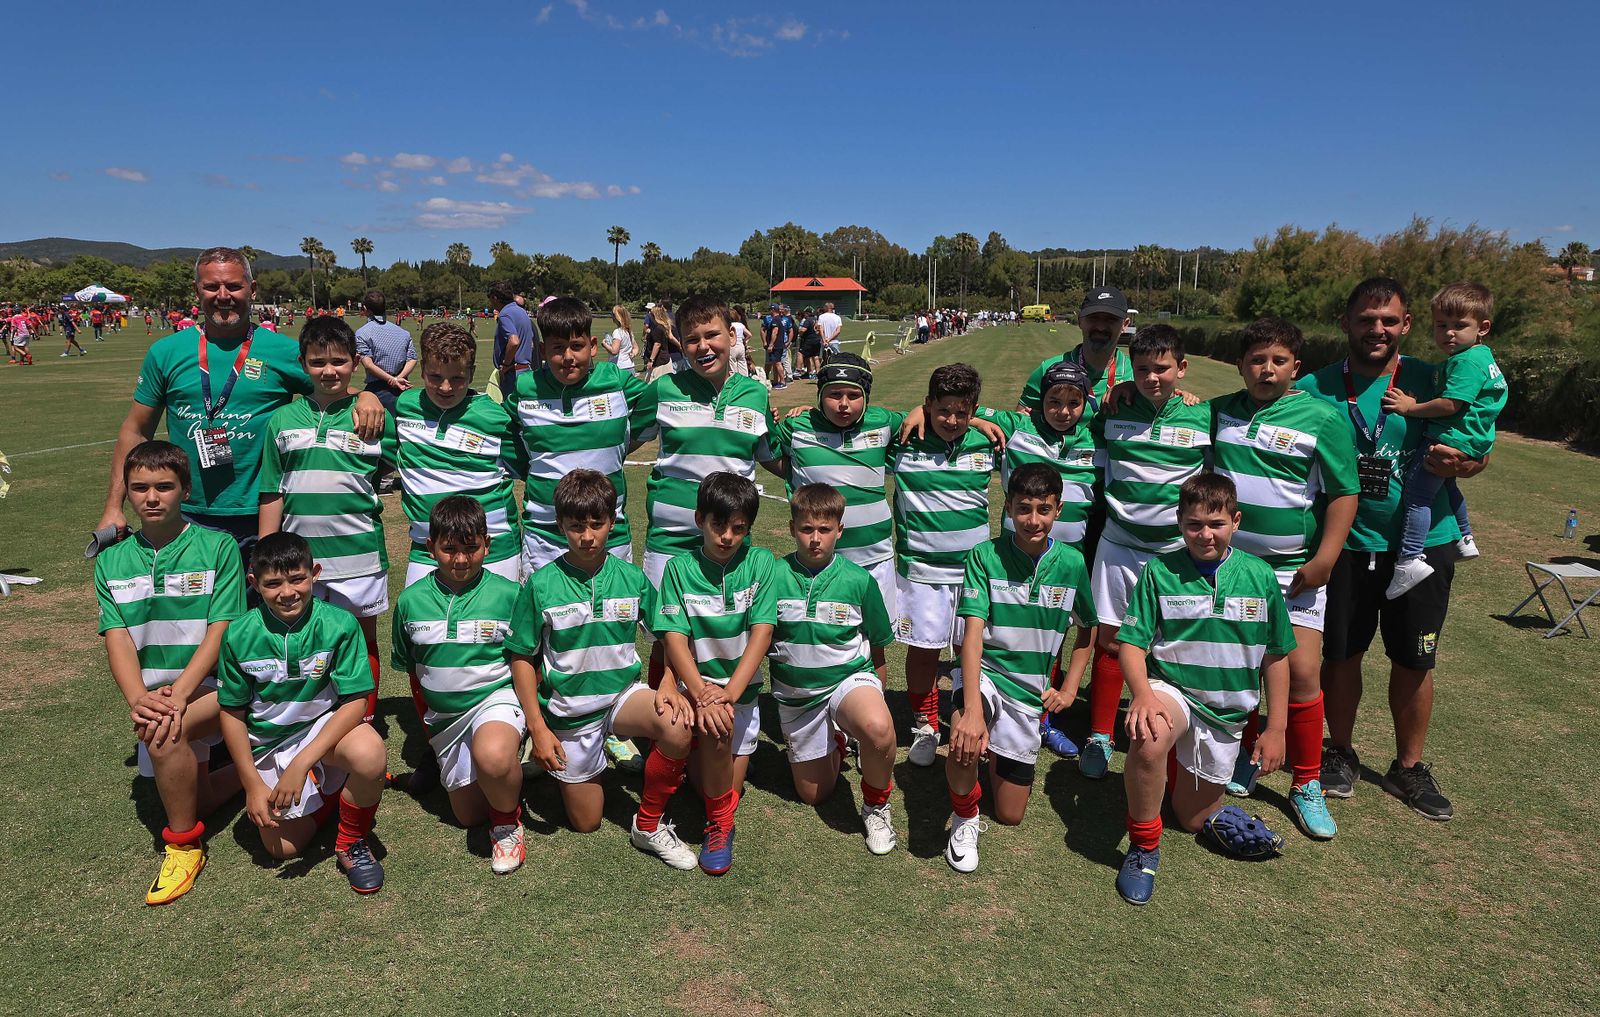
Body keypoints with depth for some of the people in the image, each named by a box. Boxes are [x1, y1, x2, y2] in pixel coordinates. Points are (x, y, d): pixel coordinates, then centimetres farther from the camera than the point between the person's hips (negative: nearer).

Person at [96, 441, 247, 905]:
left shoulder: (218, 548, -8)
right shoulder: (112, 562, 5)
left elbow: (220, 632, -13)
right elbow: (117, 638, -4)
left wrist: (178, 693, -25)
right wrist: (138, 698, -22)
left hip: (214, 686, -5)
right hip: (154, 693, 5)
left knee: (168, 734, -33)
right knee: (192, 800, 6)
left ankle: (184, 846, -11)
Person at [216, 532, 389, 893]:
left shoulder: (339, 625, -18)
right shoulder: (239, 636, -11)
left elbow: (355, 702, -19)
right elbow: (232, 713, -1)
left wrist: (302, 762, -27)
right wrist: (252, 784, -4)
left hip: (326, 727, -2)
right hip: (268, 745, 3)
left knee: (369, 753, -35)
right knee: (283, 847, -5)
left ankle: (352, 843, -7)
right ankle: (331, 792, 27)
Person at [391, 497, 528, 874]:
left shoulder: (507, 594, -10)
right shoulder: (412, 601, -3)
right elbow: (410, 669, 11)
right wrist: (426, 721, 16)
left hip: (497, 697, -4)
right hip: (444, 715, 5)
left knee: (491, 755, -39)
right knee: (469, 814, 11)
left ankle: (508, 818, -6)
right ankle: (507, 775, 43)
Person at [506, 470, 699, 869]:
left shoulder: (632, 578, -7)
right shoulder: (541, 585, -12)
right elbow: (522, 658, -5)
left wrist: (668, 685, -17)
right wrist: (538, 728, -10)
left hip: (623, 694, 1)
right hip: (567, 710, -1)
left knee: (679, 727, -31)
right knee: (585, 823, 9)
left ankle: (648, 825, -8)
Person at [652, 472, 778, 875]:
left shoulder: (761, 563, -5)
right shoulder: (680, 568, -5)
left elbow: (761, 633, -12)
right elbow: (674, 638, -12)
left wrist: (729, 692, -25)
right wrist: (702, 695, -27)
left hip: (742, 688, 1)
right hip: (694, 683, -1)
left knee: (728, 791, -5)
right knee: (714, 725, -30)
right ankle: (720, 824, -10)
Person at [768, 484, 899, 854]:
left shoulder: (859, 580, -9)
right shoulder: (775, 577, -10)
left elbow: (877, 649, 4)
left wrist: (874, 696, 10)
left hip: (849, 678, -2)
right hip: (796, 693, 2)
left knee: (878, 727, -37)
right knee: (813, 794, 11)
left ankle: (876, 805, -6)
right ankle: (836, 742, 44)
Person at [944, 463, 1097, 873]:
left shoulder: (1072, 563, -5)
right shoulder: (985, 556, -14)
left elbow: (1087, 628, 13)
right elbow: (973, 632, -23)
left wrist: (1069, 689, 4)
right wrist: (972, 710, -34)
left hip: (1031, 690, 3)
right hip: (983, 672, -3)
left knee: (1009, 815, 8)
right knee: (964, 743, -37)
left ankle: (1002, 755, 42)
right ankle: (964, 817, -4)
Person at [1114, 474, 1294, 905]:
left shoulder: (1260, 576, -4)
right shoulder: (1160, 571, -11)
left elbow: (1276, 657, 4)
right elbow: (1132, 643, -12)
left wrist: (1276, 729, 4)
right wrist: (1143, 693, -31)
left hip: (1227, 711, 3)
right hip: (1171, 689, -3)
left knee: (1193, 820, 13)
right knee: (1148, 738, -39)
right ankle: (1143, 845, -15)